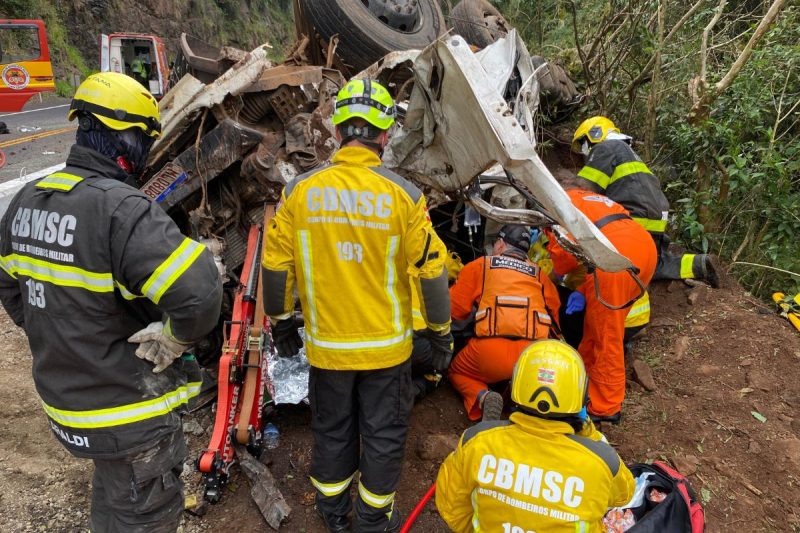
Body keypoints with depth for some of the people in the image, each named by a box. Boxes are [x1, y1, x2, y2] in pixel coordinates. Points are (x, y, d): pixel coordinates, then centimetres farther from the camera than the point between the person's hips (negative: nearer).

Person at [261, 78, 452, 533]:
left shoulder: (300, 190, -9)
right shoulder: (403, 194, -14)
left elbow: (276, 265, -2)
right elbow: (430, 271, -9)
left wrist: (282, 321, 13)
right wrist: (442, 333, 4)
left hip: (326, 345, 2)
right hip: (386, 346, -2)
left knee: (332, 430, 23)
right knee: (383, 434, 18)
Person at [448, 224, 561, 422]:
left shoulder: (479, 265, 13)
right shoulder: (539, 274, 19)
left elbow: (455, 309, 11)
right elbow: (555, 312, 13)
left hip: (491, 350, -2)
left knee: (456, 371, 26)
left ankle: (483, 396, -5)